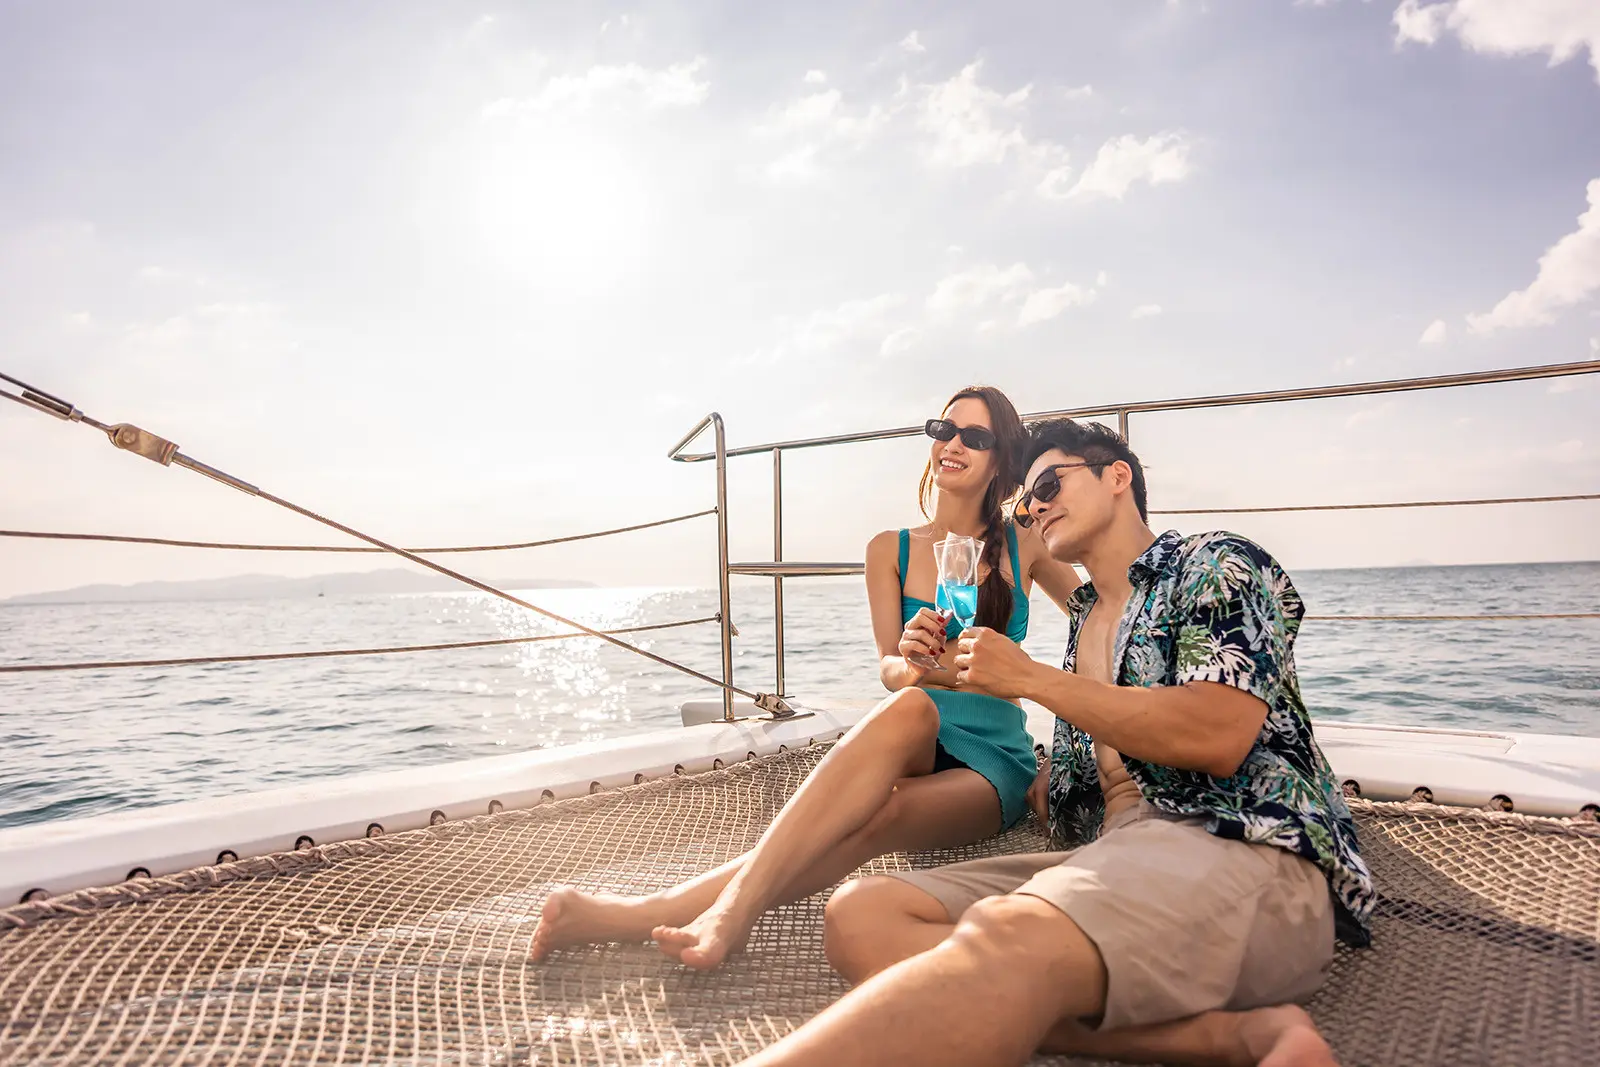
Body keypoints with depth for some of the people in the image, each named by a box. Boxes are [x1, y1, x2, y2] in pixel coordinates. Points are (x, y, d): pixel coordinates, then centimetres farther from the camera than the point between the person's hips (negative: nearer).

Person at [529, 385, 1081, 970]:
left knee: (881, 816, -34)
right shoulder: (890, 549, 11)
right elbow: (889, 666, 2)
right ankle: (734, 911, -46)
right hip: (915, 739, 0)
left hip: (995, 758, 0)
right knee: (908, 706, -38)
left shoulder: (1024, 546, 9)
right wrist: (911, 666, -22)